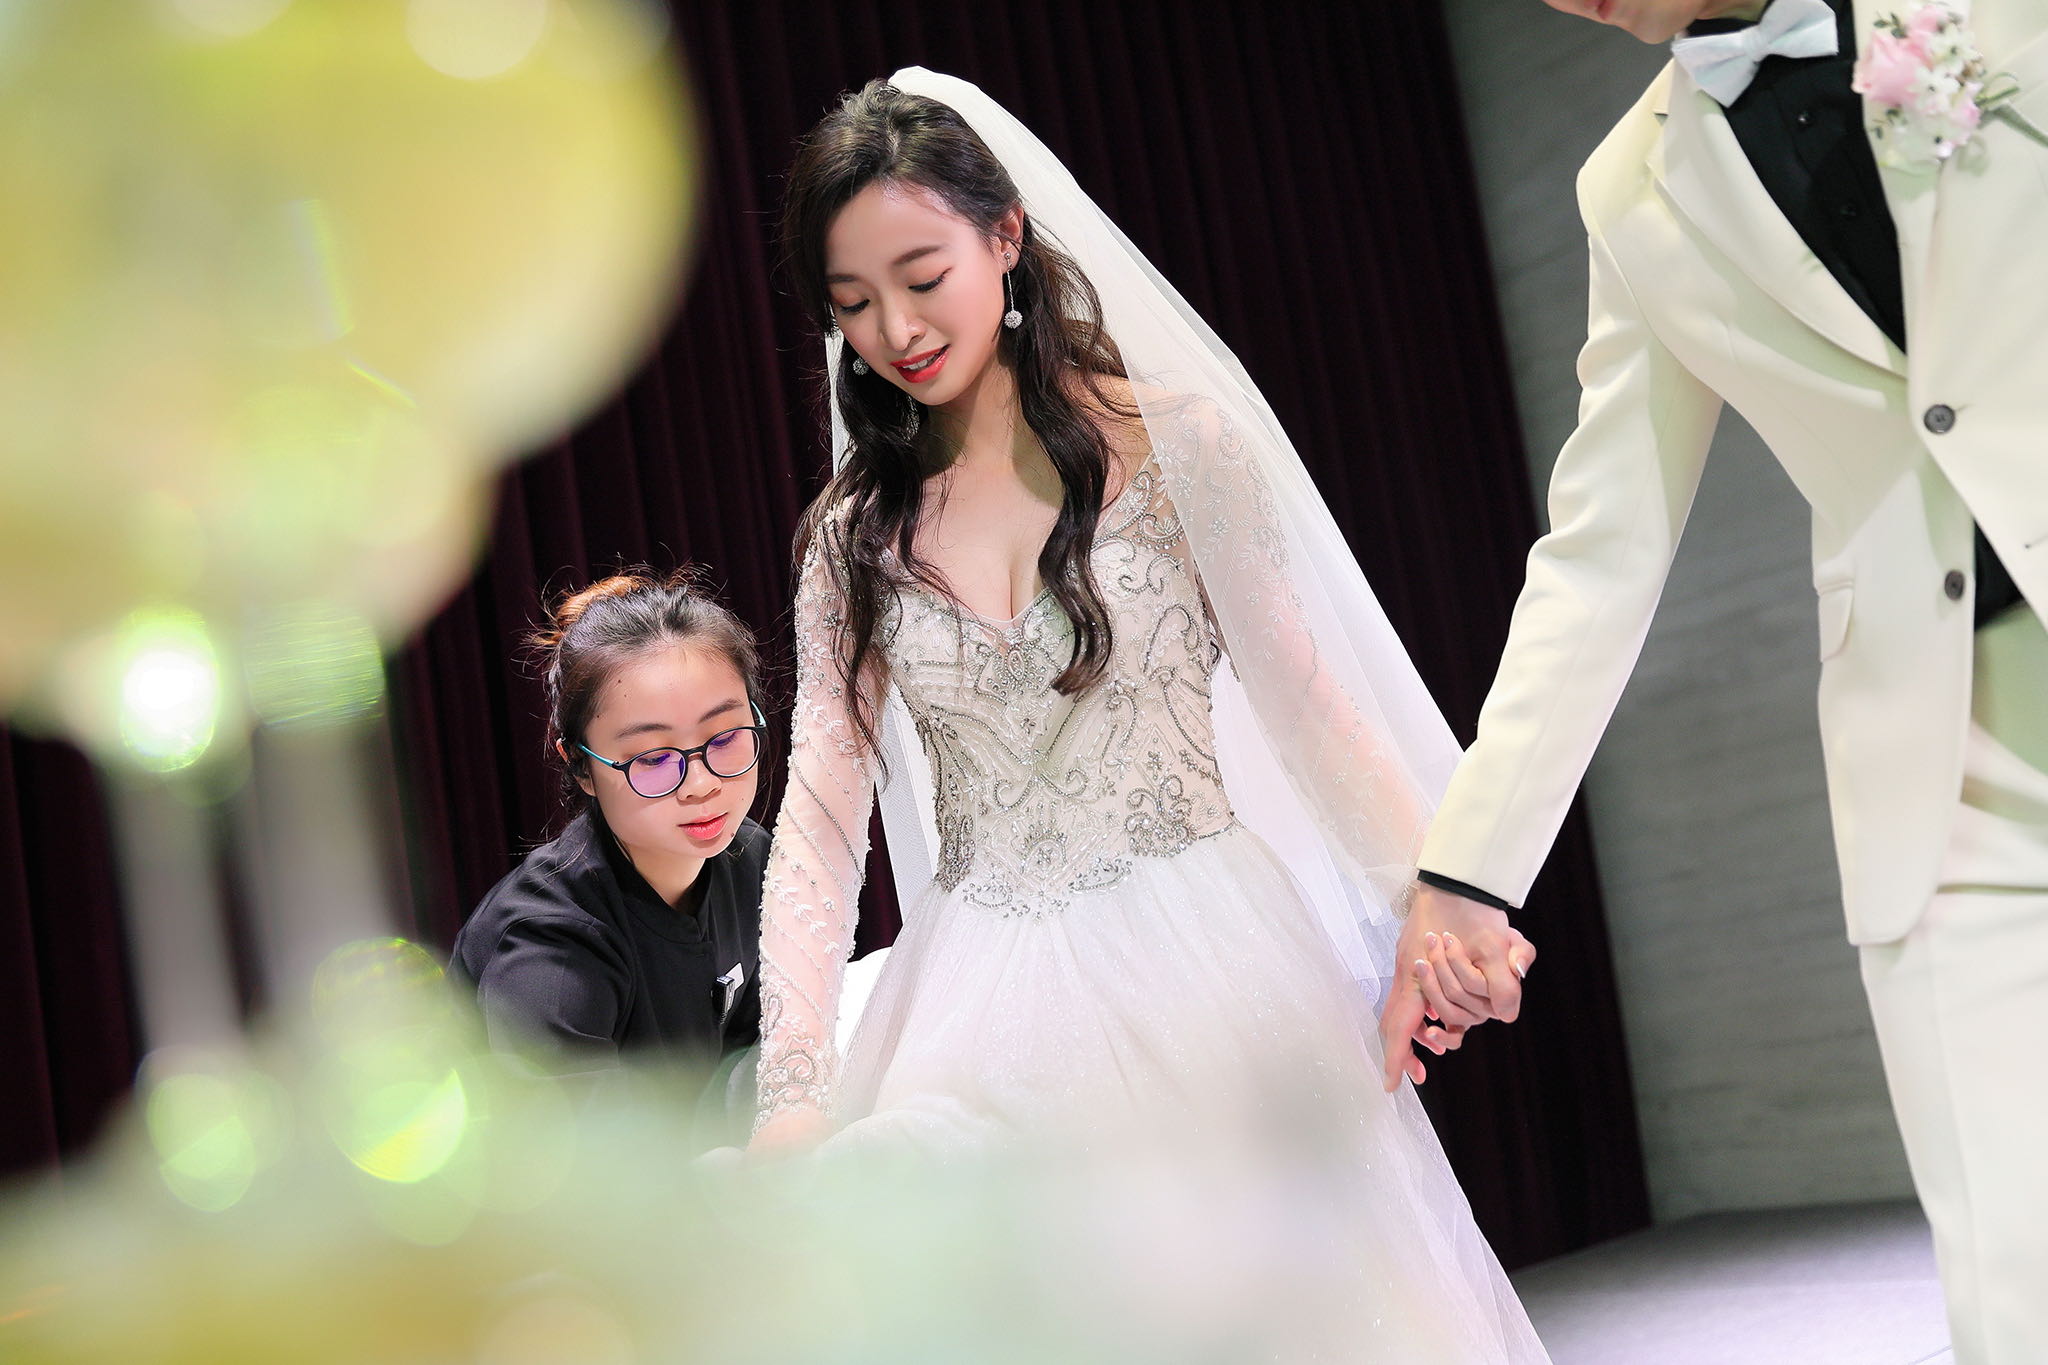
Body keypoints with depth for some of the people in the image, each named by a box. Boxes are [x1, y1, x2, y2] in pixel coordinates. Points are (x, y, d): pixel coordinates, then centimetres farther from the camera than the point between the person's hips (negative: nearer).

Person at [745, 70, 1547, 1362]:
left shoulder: (1172, 440, -1)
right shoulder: (856, 532, 7)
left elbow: (1306, 695, -1)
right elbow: (820, 816, 1)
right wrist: (795, 1081, -11)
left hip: (1202, 972, -2)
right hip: (984, 1007, 2)